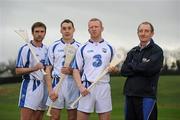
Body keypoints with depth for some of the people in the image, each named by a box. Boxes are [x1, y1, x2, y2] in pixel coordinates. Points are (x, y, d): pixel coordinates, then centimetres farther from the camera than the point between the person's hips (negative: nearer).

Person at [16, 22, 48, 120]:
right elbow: (18, 71, -7)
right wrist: (33, 68, -20)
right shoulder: (25, 49, -4)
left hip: (44, 86, 6)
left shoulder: (47, 50, 13)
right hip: (30, 86, -5)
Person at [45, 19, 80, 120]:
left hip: (73, 85, 0)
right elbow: (48, 70, 4)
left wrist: (72, 71, -13)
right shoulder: (54, 47, 6)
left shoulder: (79, 47, 6)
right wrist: (50, 90, -6)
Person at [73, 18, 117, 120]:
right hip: (86, 87, -1)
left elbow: (116, 68, 15)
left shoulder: (110, 48, 10)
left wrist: (112, 68, -9)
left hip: (104, 87, 1)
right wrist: (80, 86, -9)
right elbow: (76, 70, 5)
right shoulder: (82, 49, 7)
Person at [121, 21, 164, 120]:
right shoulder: (133, 52, 16)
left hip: (147, 95, -6)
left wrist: (132, 65, -1)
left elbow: (148, 68, -16)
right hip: (130, 94, 6)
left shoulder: (157, 51, -1)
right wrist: (140, 69, -8)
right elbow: (123, 71, 6)